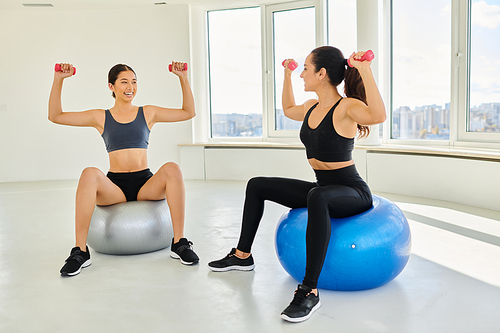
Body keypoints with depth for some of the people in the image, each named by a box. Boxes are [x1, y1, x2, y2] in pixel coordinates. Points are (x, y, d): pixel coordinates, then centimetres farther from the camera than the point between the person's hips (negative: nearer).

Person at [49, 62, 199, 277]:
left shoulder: (148, 113, 13)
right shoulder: (101, 118, 12)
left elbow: (188, 113, 14)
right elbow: (55, 116, 10)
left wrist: (183, 78, 6)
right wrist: (58, 80, 1)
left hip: (146, 183, 1)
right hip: (114, 185, 0)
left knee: (172, 169, -31)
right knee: (90, 174, -34)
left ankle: (179, 243, -26)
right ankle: (80, 251, -29)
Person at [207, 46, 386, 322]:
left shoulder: (346, 107, -18)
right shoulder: (311, 107, 7)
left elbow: (378, 116, -41)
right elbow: (288, 109, 30)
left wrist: (365, 72, -39)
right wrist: (287, 75, 27)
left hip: (354, 193, -9)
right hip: (323, 188, 9)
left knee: (317, 197, -45)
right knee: (257, 186, 15)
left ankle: (309, 291, -39)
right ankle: (243, 256, 27)